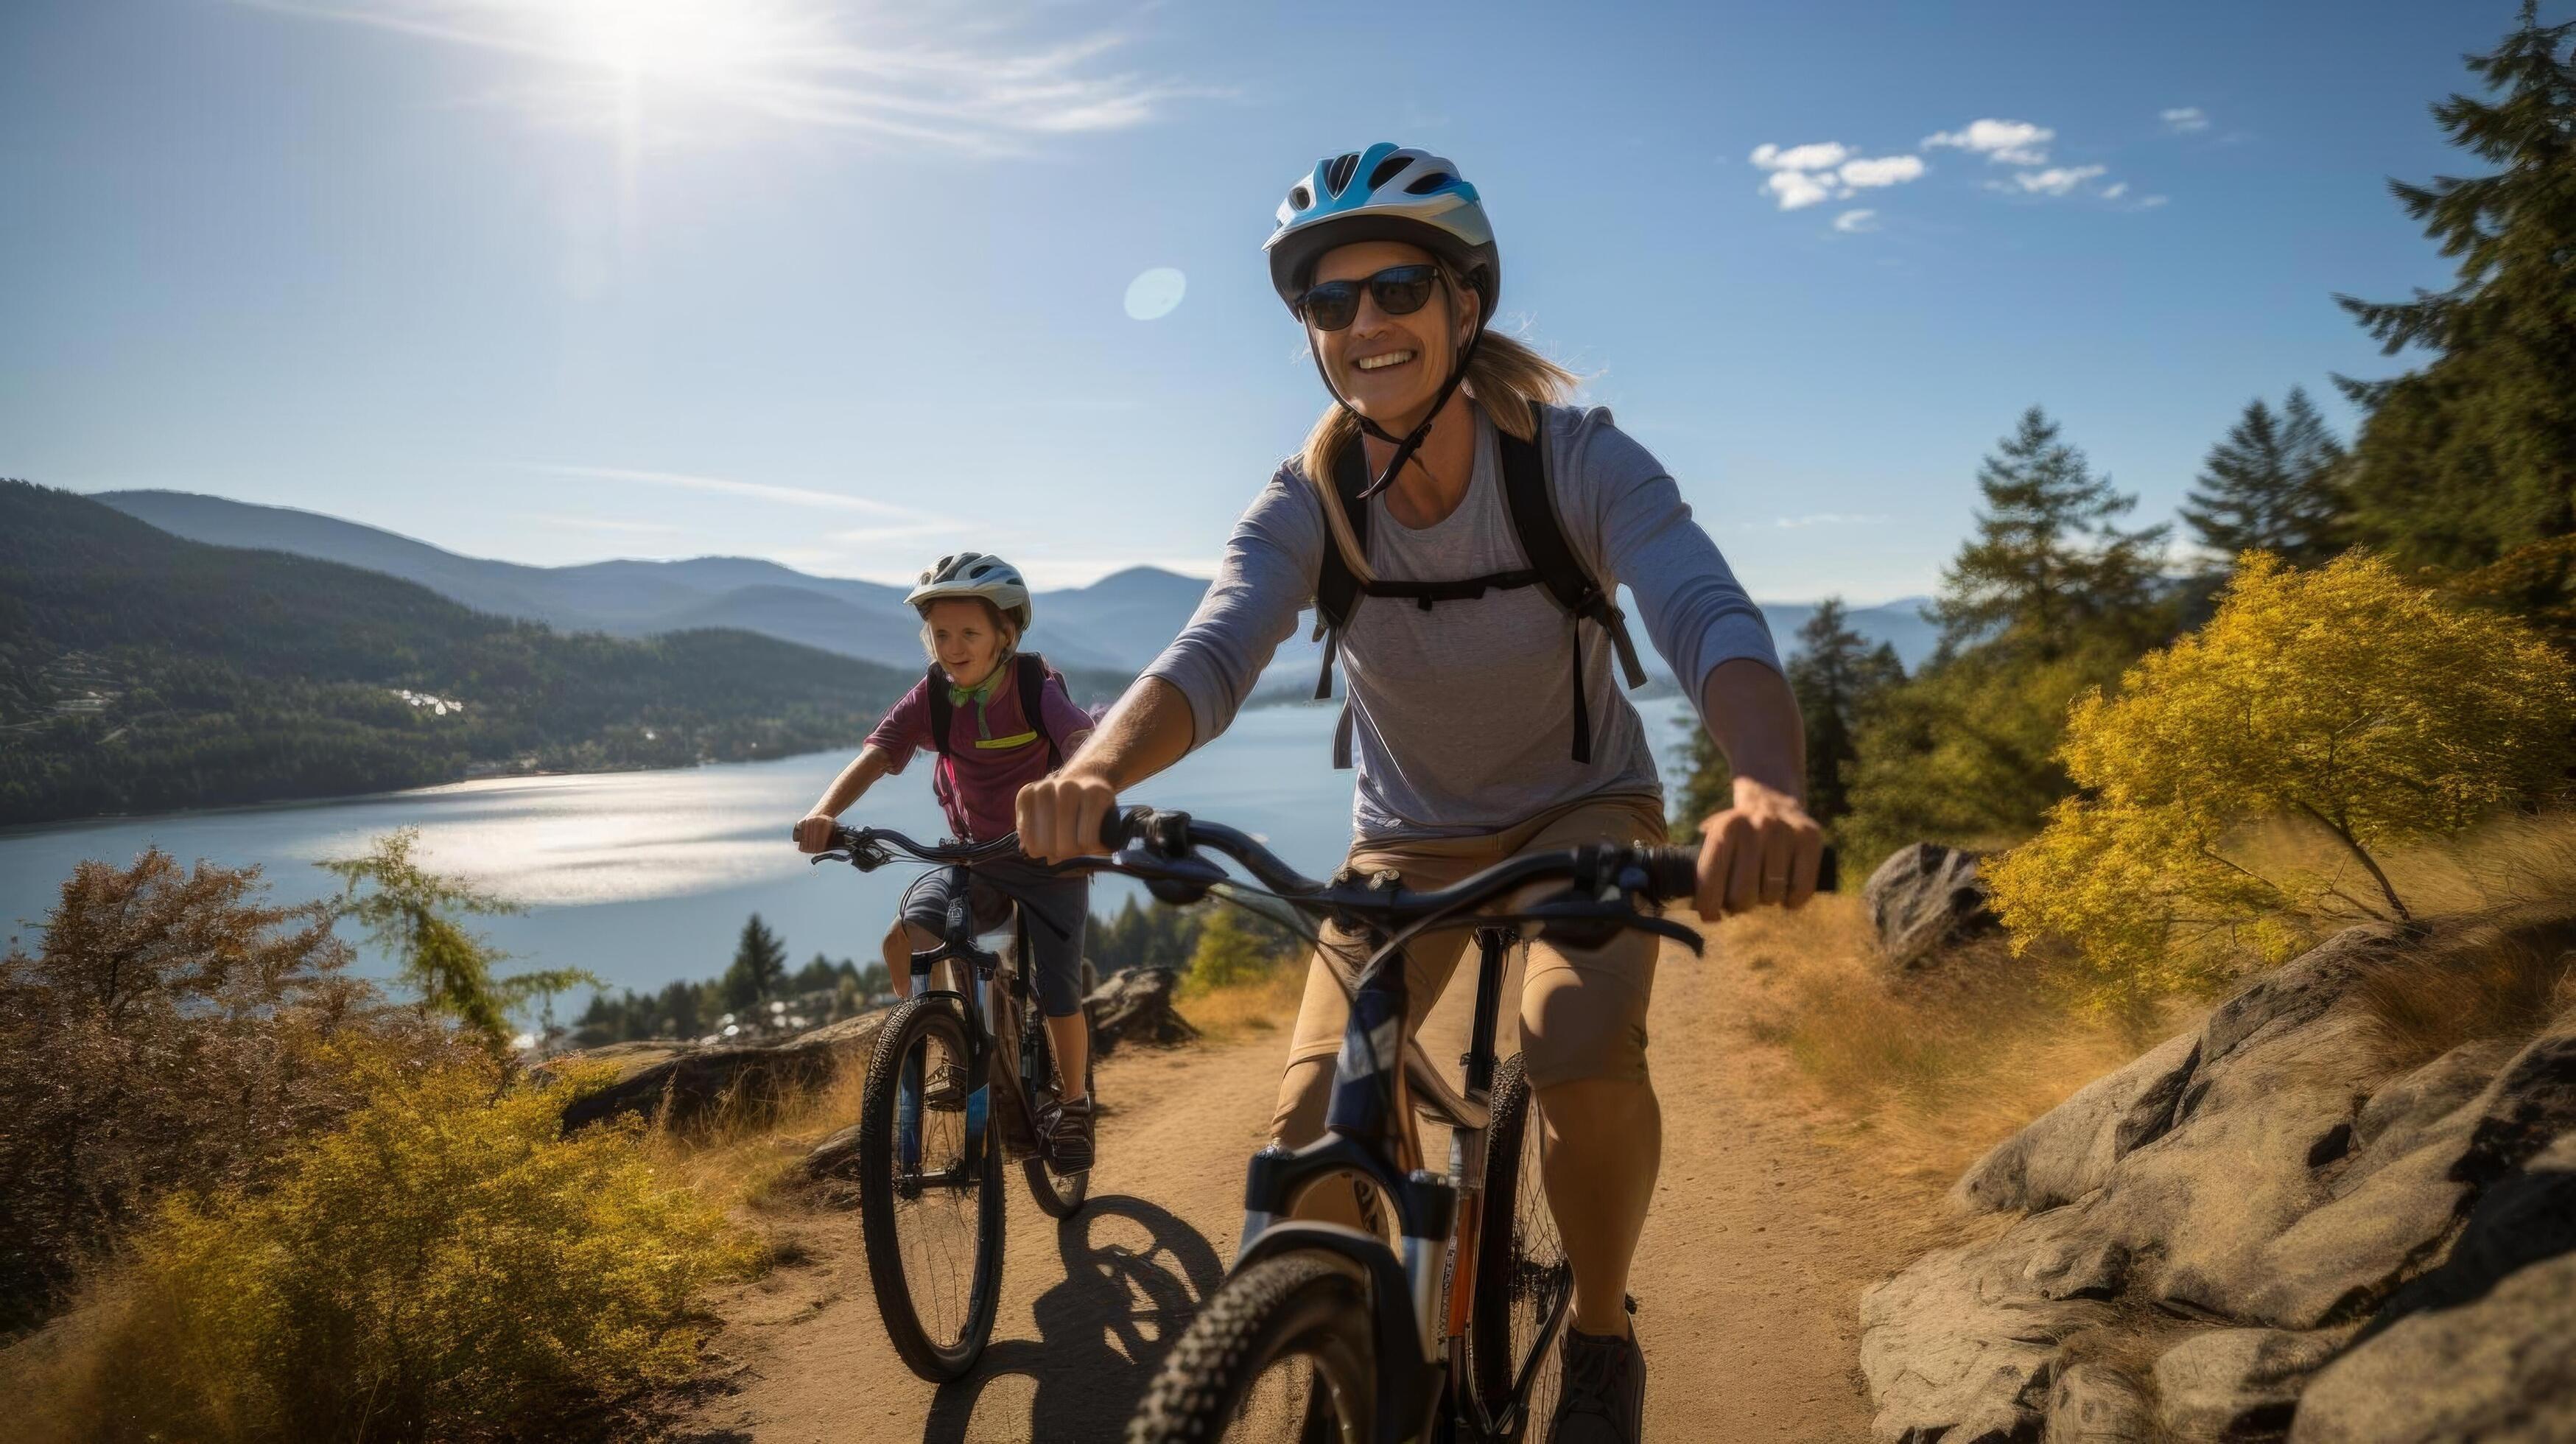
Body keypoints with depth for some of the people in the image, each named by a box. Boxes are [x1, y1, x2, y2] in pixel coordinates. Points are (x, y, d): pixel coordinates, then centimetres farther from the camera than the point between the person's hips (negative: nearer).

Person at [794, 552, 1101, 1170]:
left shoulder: (1037, 689, -21)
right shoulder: (931, 698, -12)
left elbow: (1087, 745, -39)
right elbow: (873, 756, -23)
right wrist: (823, 813, -43)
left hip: (1051, 856, -3)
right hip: (975, 855, 3)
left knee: (1056, 993, -8)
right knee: (903, 940, -19)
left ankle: (1073, 1103, 20)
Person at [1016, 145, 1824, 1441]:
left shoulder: (1578, 461, -23)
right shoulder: (1309, 503, -18)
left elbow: (1711, 622, -38)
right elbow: (1210, 653, -33)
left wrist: (1770, 786, -60)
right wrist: (1098, 766, -56)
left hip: (1583, 809, -2)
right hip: (1409, 836, 2)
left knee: (1582, 1051, -32)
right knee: (1311, 1137, -15)